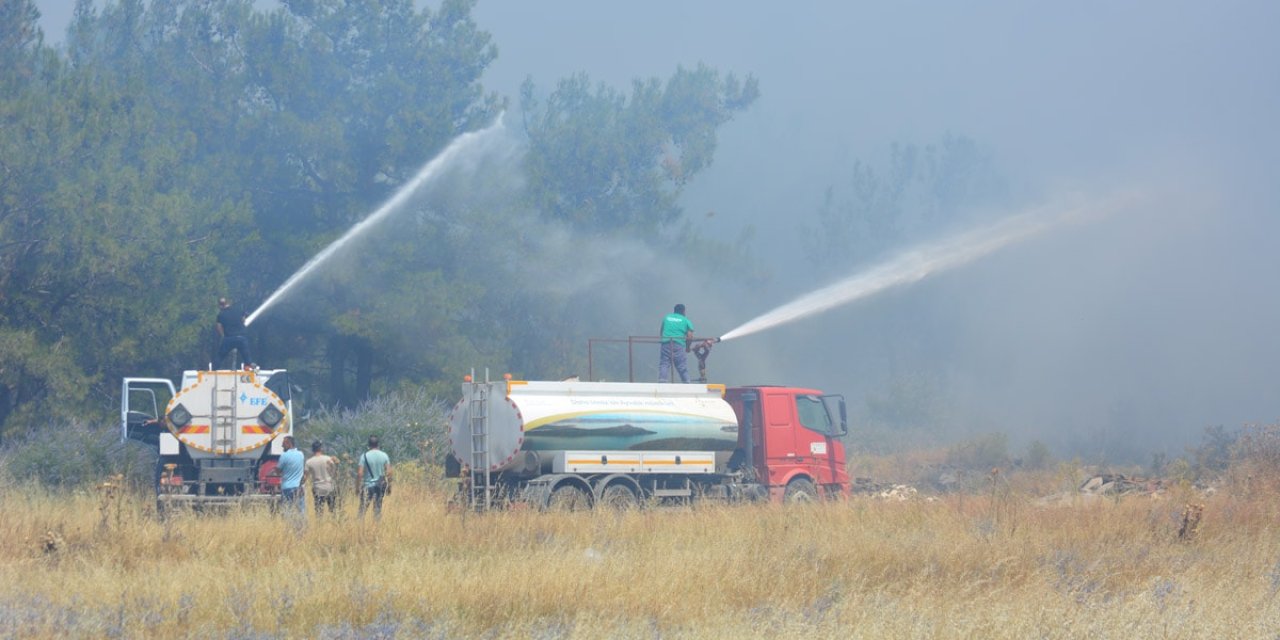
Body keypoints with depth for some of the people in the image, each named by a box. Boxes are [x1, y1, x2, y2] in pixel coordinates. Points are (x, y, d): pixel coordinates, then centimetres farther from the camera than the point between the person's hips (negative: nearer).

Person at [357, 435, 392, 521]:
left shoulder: (364, 456, -9)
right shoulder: (384, 456, -2)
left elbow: (360, 473, -12)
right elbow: (389, 472, -2)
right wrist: (389, 485, 8)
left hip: (367, 486, -3)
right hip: (380, 486, 3)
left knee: (363, 509, -1)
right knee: (378, 509, 10)